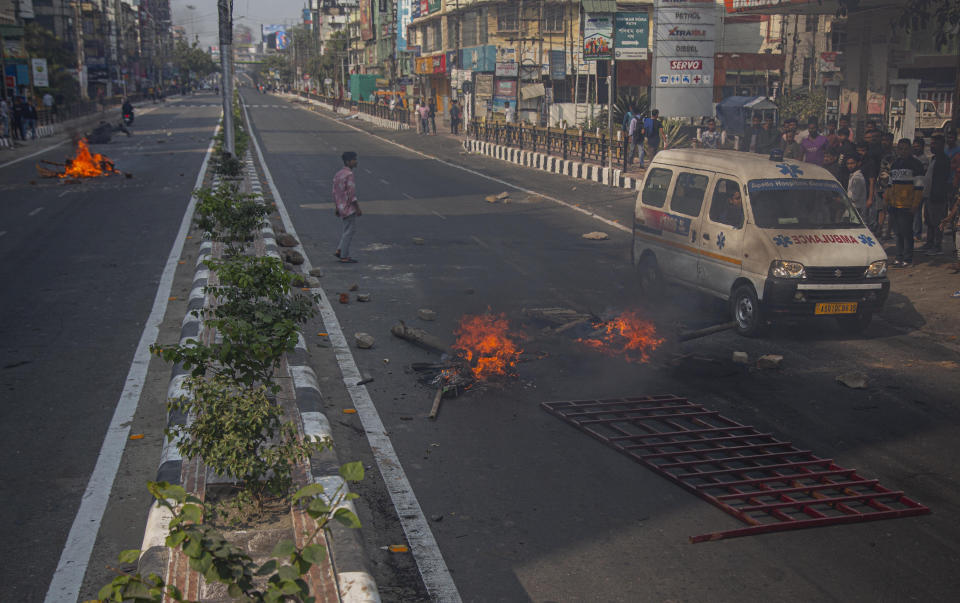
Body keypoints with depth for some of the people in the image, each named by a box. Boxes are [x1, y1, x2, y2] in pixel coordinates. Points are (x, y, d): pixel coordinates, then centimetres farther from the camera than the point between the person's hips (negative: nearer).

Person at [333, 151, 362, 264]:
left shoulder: (338, 174, 12)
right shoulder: (349, 174, -16)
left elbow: (335, 192, 16)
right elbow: (351, 194, -20)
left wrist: (336, 207, 21)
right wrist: (358, 208, -15)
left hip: (341, 208, 9)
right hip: (349, 208, -9)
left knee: (345, 231, 17)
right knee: (349, 231, -4)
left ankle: (339, 250, 16)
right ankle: (344, 256, -3)